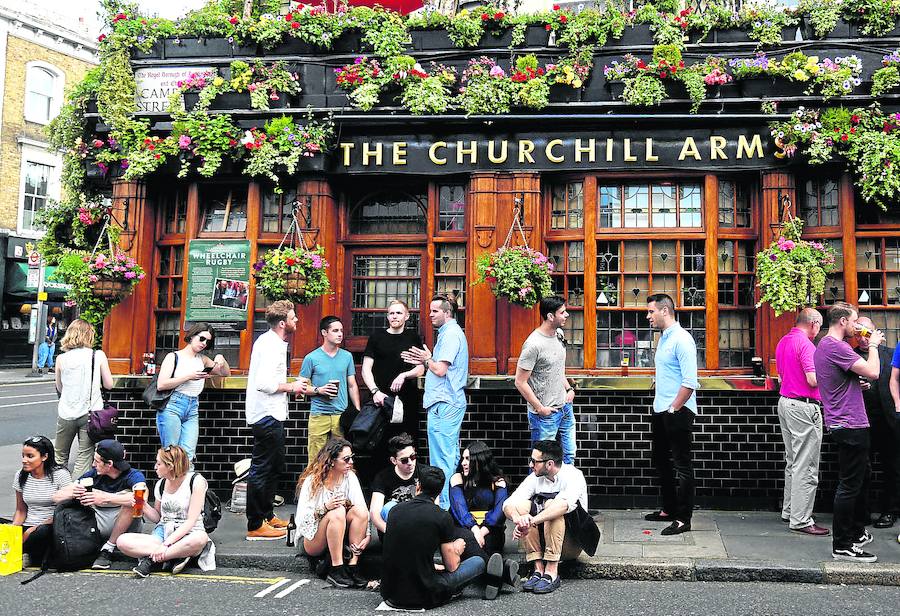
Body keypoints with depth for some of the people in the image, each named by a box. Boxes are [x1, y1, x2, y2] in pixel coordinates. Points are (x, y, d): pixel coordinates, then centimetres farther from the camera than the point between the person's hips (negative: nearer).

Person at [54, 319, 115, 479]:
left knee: (61, 457, 17)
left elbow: (59, 388, 8)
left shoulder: (61, 359, -2)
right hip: (90, 413, -1)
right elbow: (109, 384, -2)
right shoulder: (98, 356, -6)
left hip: (66, 413, 2)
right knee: (84, 458, 4)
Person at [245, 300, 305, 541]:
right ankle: (255, 526, 3)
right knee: (262, 469, -4)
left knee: (275, 466, 19)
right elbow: (264, 383, -27)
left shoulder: (269, 341, 14)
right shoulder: (271, 345, -18)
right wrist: (291, 387, -14)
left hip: (271, 414, 11)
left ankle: (267, 515, 30)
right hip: (267, 415, -11)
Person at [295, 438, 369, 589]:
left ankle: (353, 566, -22)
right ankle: (336, 570, -29)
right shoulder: (312, 481, -13)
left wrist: (367, 534, -26)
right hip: (311, 541, -4)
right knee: (337, 512, -32)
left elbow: (362, 506, -13)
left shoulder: (350, 477, -3)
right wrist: (325, 507, -34)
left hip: (341, 537, 4)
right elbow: (302, 516, -19)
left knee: (360, 510, -23)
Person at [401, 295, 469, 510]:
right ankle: (451, 505, 21)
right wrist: (424, 362, 14)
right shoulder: (450, 332, 19)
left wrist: (428, 359, -2)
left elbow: (440, 370, -20)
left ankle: (441, 505, -4)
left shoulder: (451, 334, -14)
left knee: (441, 459, -7)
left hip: (444, 404, -11)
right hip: (451, 402, 11)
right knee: (451, 456, 14)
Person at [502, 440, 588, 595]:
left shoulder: (573, 475, -14)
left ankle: (552, 573, -30)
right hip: (542, 542, 5)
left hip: (571, 544, -5)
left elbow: (565, 503, -36)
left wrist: (532, 521, -46)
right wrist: (517, 518, -35)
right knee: (522, 505, -17)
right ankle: (538, 569, -20)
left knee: (551, 504, -29)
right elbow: (508, 504, -11)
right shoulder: (535, 478, 1)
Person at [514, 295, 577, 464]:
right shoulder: (533, 344, -23)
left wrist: (569, 389, 8)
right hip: (546, 413, -8)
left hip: (565, 407, 8)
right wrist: (540, 408, -16)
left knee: (569, 456, 18)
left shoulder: (559, 334, 4)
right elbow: (520, 382, -19)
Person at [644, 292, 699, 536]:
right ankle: (669, 509, 30)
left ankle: (683, 519, 4)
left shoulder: (681, 340, -15)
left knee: (682, 465, -2)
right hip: (661, 411, 10)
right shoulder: (663, 339, 14)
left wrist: (673, 408, -18)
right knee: (661, 460, 17)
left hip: (678, 412, -10)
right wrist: (660, 404, 16)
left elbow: (690, 381, -21)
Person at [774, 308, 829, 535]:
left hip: (785, 402, 10)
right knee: (806, 466, -5)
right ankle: (801, 520, -2)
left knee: (793, 462, 17)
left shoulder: (783, 342, 13)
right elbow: (813, 380, -21)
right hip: (804, 406, -10)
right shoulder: (805, 343, -16)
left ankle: (789, 510, 23)